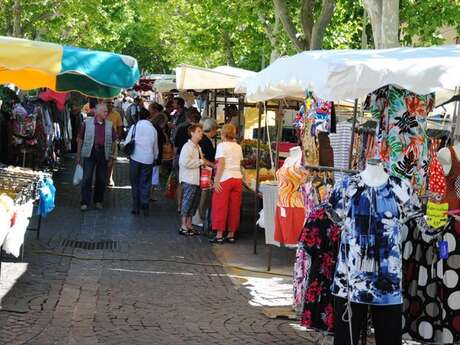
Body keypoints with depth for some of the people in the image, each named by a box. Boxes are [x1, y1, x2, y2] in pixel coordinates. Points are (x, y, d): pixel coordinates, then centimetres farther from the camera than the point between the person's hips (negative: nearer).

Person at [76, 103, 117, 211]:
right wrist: (78, 155, 2)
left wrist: (111, 154, 6)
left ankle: (98, 201, 21)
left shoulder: (109, 125, 7)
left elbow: (113, 140, 13)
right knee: (87, 178, -5)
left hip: (103, 153, 3)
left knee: (102, 179, 8)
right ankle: (85, 202, 0)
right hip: (90, 152, -3)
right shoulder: (87, 122, 0)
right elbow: (80, 139, 3)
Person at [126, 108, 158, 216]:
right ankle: (145, 207, 3)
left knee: (135, 184, 9)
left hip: (135, 158, -1)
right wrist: (155, 157, 23)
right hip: (148, 159, 1)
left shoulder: (134, 127, -4)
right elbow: (155, 147, 8)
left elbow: (127, 143, -4)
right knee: (146, 184, 7)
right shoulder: (153, 129, 1)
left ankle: (136, 208, 9)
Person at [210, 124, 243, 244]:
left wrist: (216, 180, -13)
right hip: (237, 178, 5)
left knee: (220, 208, 1)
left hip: (225, 179, -5)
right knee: (234, 208, 9)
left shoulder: (222, 145, -6)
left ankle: (219, 235, 2)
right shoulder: (238, 147, 12)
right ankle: (231, 235, 14)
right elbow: (240, 163, 10)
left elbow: (221, 163, -14)